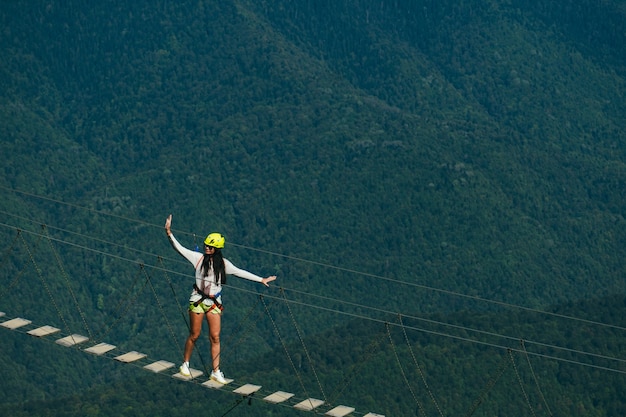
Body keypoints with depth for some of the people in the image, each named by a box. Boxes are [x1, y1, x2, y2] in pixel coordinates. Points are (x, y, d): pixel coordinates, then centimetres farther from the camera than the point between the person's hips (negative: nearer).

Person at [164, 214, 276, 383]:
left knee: (215, 337, 1)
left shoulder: (223, 263, 1)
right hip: (198, 300, -2)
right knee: (194, 335, 5)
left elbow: (240, 272, 9)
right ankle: (185, 364, 25)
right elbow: (179, 248, -8)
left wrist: (261, 280, 10)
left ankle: (216, 372, 7)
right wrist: (169, 233, -20)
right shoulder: (199, 258, -5)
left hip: (214, 302, 2)